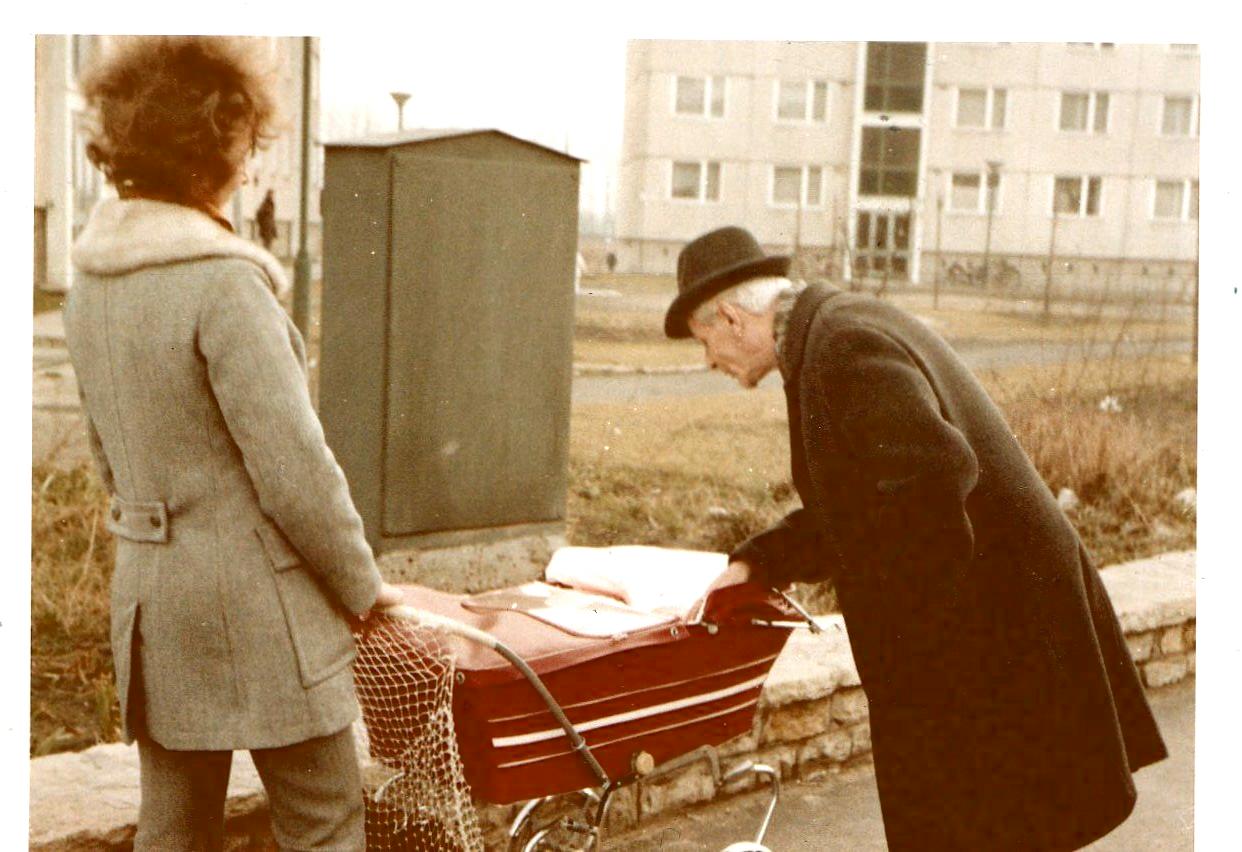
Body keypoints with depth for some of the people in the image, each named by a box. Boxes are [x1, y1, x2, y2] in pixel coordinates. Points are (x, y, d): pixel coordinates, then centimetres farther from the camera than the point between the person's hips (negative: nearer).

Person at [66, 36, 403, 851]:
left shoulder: (93, 279, 6)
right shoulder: (223, 283, -19)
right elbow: (293, 469, -19)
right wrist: (363, 586, -6)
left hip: (147, 593, 8)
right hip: (254, 600, -8)